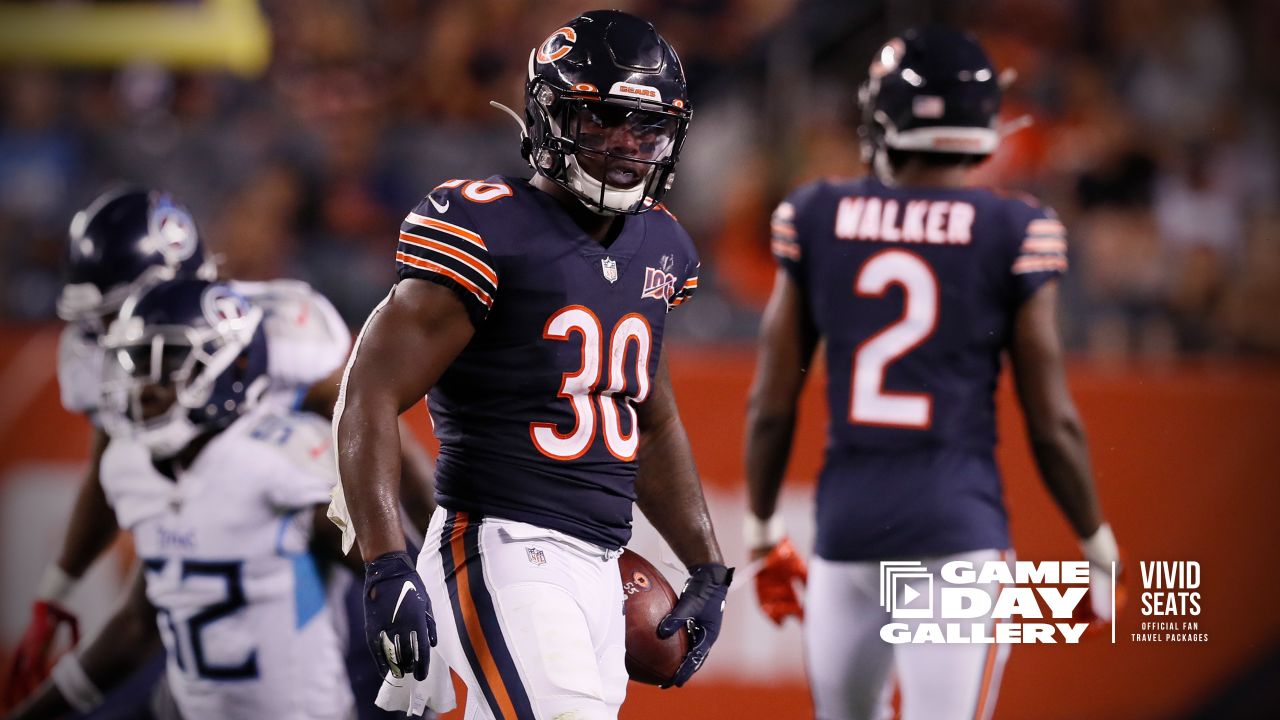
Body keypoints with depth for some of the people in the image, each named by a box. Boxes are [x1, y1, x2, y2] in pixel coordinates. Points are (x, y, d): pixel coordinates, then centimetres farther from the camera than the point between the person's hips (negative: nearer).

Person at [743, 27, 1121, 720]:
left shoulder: (818, 221, 3)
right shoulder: (1014, 234, -4)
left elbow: (771, 404, 6)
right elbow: (1051, 422, -2)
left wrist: (761, 527, 20)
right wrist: (1096, 544, 11)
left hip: (846, 525, 3)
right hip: (957, 528, -3)